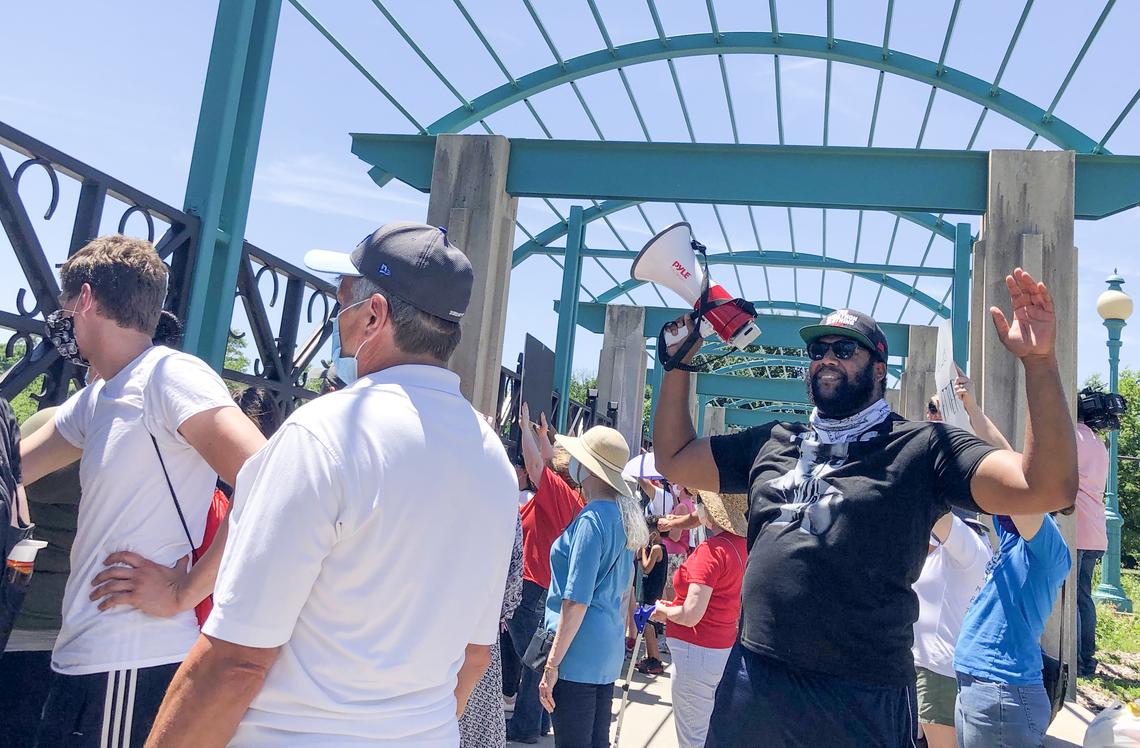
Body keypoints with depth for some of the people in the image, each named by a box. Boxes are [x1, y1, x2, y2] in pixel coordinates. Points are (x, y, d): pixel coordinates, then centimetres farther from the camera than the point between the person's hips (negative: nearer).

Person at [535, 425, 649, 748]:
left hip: (578, 653, -9)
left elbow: (577, 601, -19)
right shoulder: (624, 515, 8)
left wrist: (552, 663, -15)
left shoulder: (592, 519, -17)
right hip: (609, 651, 9)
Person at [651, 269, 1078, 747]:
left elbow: (1048, 488, -14)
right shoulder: (772, 443, 12)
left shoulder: (922, 448, -2)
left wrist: (1039, 362, -24)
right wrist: (679, 364, 10)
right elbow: (673, 460, 16)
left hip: (861, 700, -4)